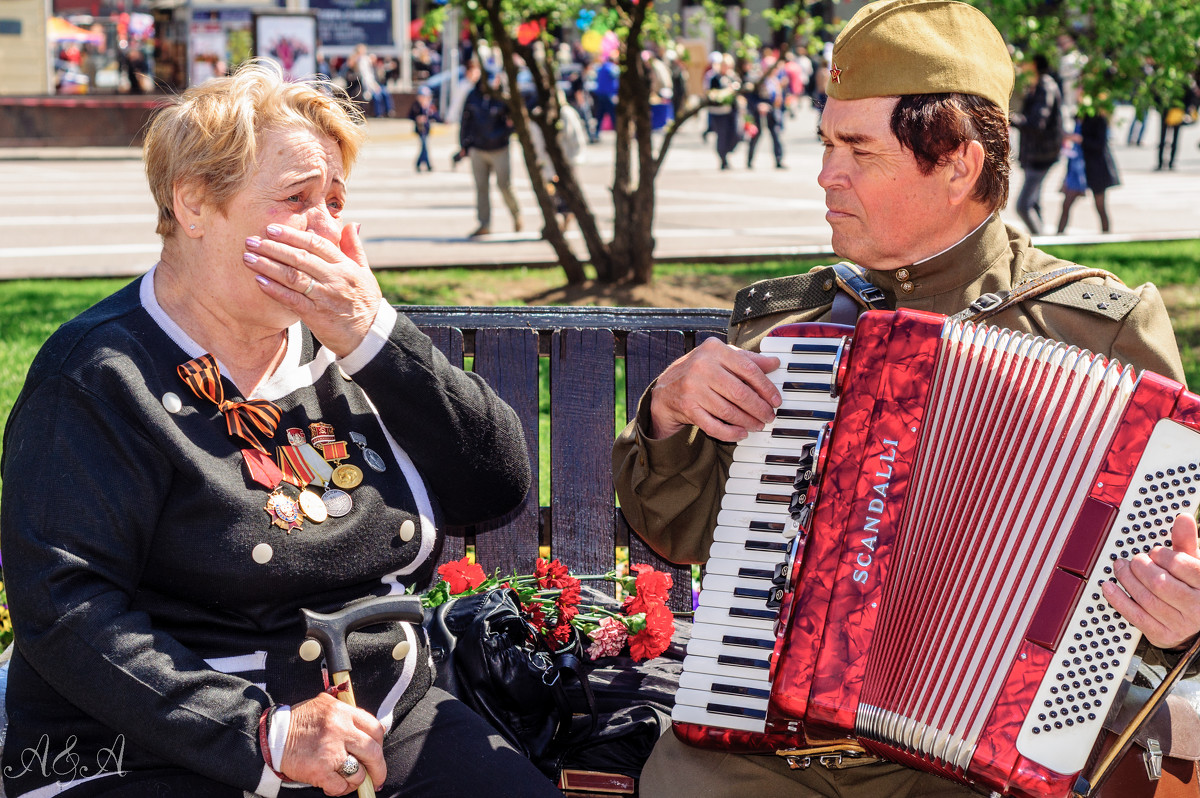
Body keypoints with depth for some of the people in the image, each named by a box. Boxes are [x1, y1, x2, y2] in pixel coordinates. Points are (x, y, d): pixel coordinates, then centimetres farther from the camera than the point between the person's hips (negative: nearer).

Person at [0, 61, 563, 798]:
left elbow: (500, 487, 4)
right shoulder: (105, 377, -7)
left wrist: (373, 337, -7)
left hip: (392, 725, 5)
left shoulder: (340, 347, 12)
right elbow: (64, 607, -15)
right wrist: (261, 735, -23)